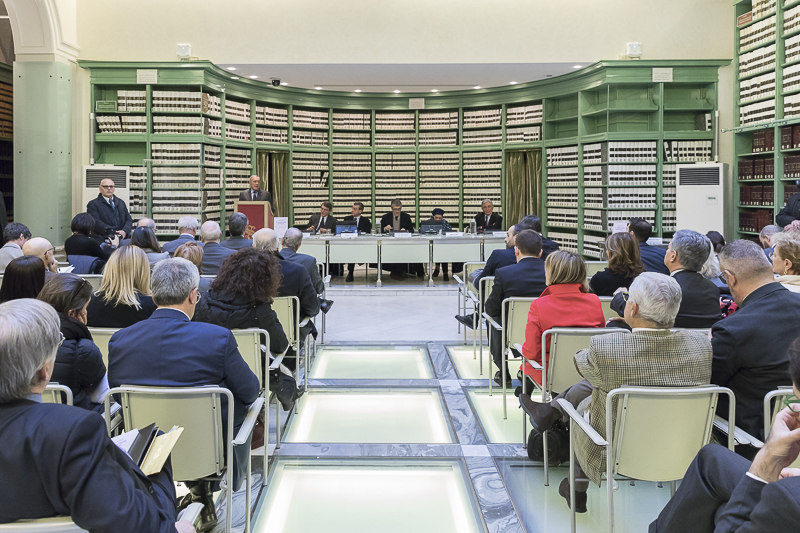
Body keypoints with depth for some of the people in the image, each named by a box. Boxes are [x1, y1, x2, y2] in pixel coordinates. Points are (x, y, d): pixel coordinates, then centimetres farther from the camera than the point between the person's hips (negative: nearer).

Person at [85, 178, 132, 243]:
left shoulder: (121, 203, 24)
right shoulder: (93, 204, 7)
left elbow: (129, 219, 18)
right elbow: (96, 223, -6)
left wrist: (125, 231, -5)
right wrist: (113, 233, -17)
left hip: (122, 238, 5)